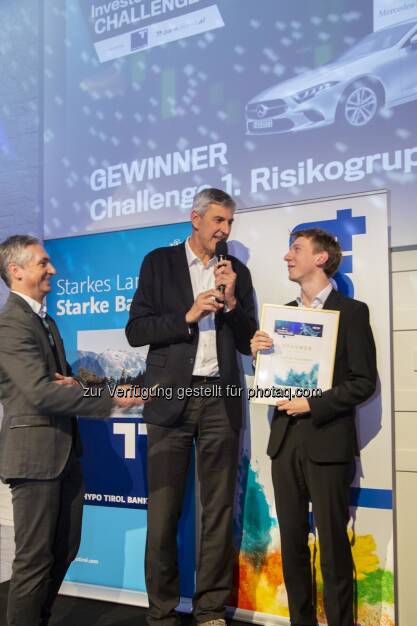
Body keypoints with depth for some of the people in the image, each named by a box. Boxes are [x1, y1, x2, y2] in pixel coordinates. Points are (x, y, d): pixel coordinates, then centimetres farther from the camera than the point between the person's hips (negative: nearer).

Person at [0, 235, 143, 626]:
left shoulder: (45, 320, 15)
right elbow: (41, 392, -24)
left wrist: (74, 383, -4)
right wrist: (111, 399, -23)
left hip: (64, 451, 9)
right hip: (34, 452, -9)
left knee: (64, 550, 17)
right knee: (35, 557, 0)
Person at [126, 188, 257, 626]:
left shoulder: (237, 272, 12)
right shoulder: (159, 262, 5)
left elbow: (247, 343, 10)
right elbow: (136, 331, -2)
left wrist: (231, 302, -5)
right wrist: (188, 316, -13)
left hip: (220, 398, 2)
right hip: (171, 397, -2)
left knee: (219, 511, 6)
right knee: (163, 511, 3)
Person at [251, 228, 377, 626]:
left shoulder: (351, 312, -2)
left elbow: (364, 381, -8)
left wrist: (314, 404, -16)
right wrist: (259, 354, -3)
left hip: (327, 442, -5)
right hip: (285, 440, 5)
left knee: (333, 545, 0)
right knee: (292, 544, 10)